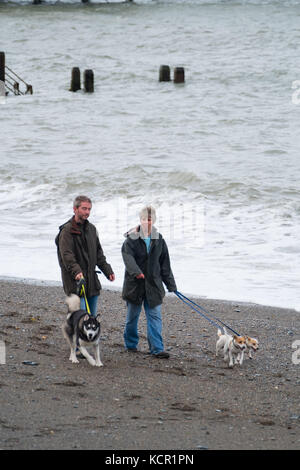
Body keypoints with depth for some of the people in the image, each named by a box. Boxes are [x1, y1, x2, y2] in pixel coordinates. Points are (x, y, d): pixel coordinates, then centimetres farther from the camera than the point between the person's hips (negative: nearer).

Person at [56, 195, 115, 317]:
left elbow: (99, 254, 24)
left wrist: (108, 270, 14)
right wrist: (76, 271, -35)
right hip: (75, 282, -8)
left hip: (92, 283, 8)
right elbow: (67, 255, -21)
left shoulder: (91, 229, 17)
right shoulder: (67, 230, -9)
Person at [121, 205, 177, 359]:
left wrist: (170, 284, 12)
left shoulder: (158, 240, 8)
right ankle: (131, 344, 27)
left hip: (153, 284, 3)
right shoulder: (131, 238, -6)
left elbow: (165, 264, 13)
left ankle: (157, 348, -5)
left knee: (155, 316, -4)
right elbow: (127, 256, -22)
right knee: (132, 316, 10)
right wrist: (136, 272, -40)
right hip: (134, 284, -3)